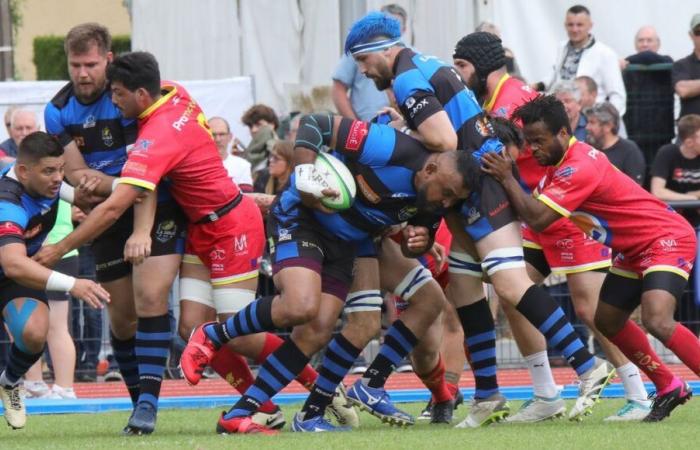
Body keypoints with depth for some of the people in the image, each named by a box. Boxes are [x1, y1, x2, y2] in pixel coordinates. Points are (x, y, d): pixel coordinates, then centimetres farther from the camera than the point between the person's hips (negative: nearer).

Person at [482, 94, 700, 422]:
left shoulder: (580, 167, -25)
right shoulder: (561, 162, 6)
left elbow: (537, 218, -29)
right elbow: (533, 206, 11)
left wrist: (506, 178, -21)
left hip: (667, 239, -10)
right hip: (635, 250, 10)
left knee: (657, 321, -28)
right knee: (607, 321, 12)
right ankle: (669, 388, 23)